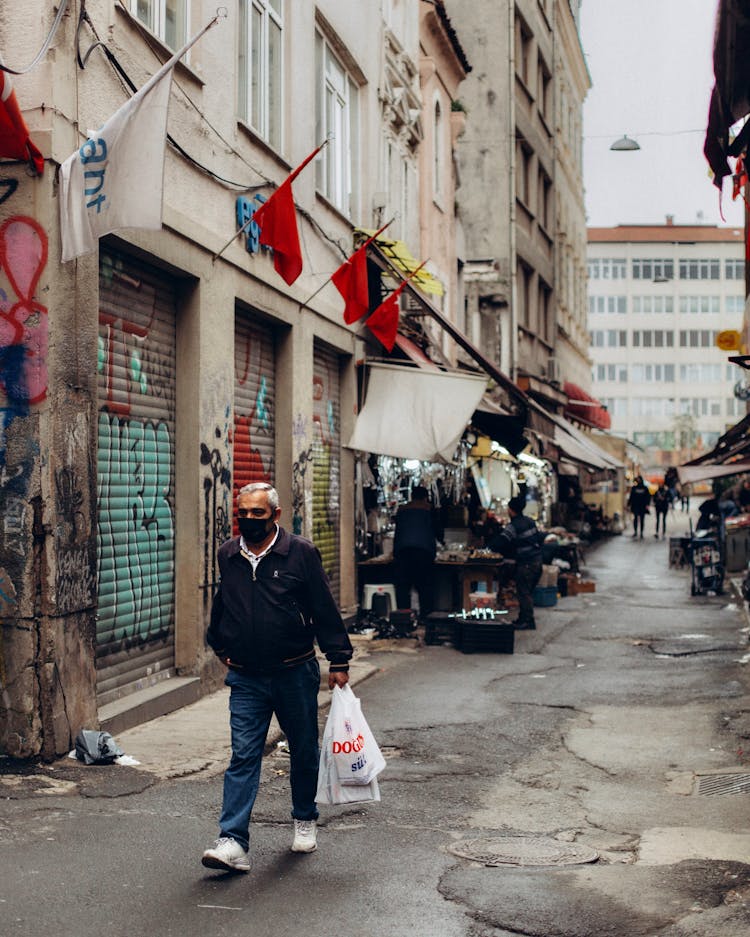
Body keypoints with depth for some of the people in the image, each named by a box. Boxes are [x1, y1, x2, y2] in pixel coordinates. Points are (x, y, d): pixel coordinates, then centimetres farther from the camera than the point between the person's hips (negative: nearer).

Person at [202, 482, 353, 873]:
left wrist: (338, 661, -4)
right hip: (246, 679, 2)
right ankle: (233, 842, -12)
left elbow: (325, 610, -3)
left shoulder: (301, 553, -6)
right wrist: (221, 646, 28)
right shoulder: (228, 556, 5)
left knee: (304, 751, 13)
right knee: (243, 756, -7)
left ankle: (305, 821, 35)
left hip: (295, 674, -1)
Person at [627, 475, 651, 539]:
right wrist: (629, 505, 4)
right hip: (635, 506, 0)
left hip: (642, 507, 0)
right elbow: (631, 497, 9)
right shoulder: (634, 488, 7)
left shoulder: (645, 488, 5)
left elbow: (648, 496, 5)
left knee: (641, 520, 3)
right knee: (635, 518, -12)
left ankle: (641, 533, 8)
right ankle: (635, 532, -5)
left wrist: (647, 504, -7)